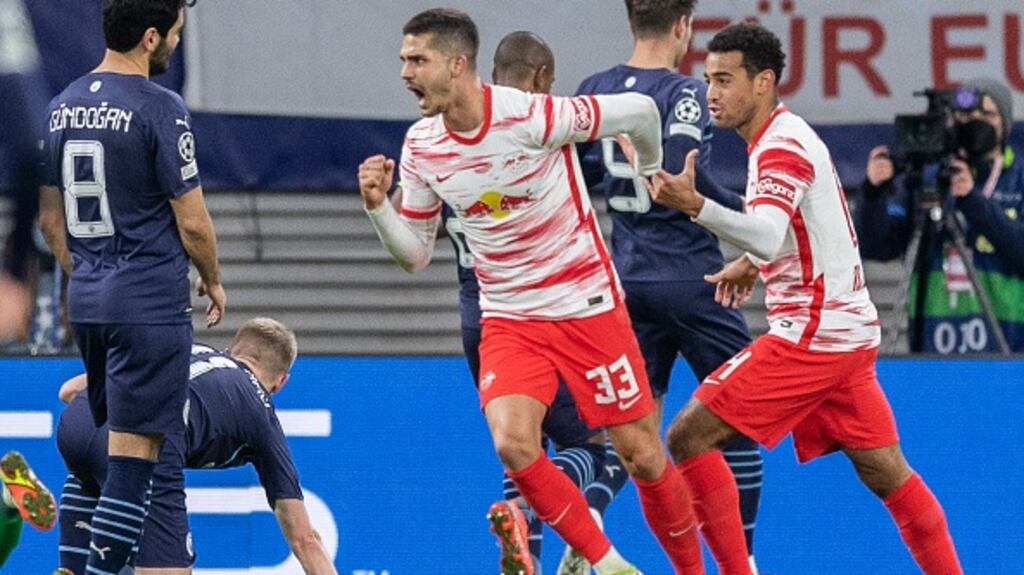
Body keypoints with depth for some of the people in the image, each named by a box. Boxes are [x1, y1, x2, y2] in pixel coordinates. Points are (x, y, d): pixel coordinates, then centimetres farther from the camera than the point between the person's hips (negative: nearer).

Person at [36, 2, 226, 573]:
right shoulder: (159, 108, -13)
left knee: (97, 446, 17)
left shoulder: (63, 107, 9)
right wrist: (214, 283, 6)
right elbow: (192, 221, -11)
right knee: (135, 451, -7)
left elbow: (50, 216, 16)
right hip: (151, 305, -8)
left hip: (87, 300, 8)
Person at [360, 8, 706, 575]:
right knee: (512, 444, -20)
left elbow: (639, 111, -7)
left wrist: (652, 173, 12)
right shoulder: (420, 147, -4)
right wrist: (378, 206, -11)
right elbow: (415, 254, 7)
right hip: (508, 322, 3)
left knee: (642, 455, 0)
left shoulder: (533, 117, -20)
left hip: (588, 308, -3)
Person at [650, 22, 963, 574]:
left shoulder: (782, 146, -15)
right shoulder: (787, 136, 16)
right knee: (886, 473, 13)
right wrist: (754, 264, 21)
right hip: (849, 334, 10)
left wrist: (696, 205, -49)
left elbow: (768, 235, -34)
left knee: (689, 438, -11)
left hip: (810, 336, -10)